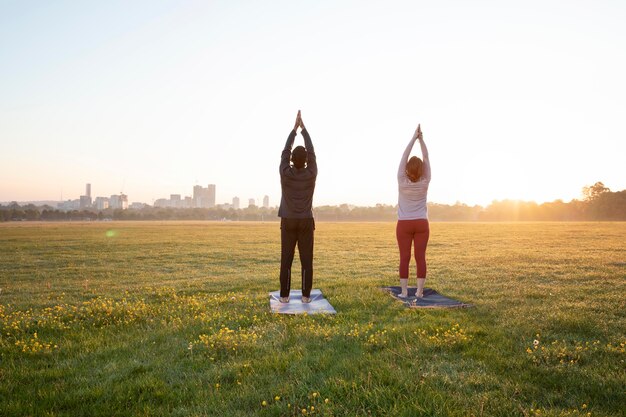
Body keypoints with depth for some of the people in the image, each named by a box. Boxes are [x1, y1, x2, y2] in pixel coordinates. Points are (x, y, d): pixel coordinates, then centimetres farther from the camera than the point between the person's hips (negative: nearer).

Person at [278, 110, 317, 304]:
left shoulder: (286, 173, -9)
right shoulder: (311, 174, -7)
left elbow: (285, 152, 4)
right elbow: (312, 152, 3)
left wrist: (294, 128, 10)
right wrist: (303, 128, 10)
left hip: (288, 222, 0)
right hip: (306, 222, 0)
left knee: (286, 259, 3)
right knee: (306, 260, 3)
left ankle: (284, 295, 5)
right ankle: (306, 295, 4)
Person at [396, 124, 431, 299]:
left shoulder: (402, 182, -10)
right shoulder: (425, 183, -7)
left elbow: (404, 156, -8)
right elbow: (426, 157, -3)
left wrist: (414, 137, -5)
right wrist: (421, 138, -2)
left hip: (404, 224, -1)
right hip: (421, 224, 1)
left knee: (405, 258, 1)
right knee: (420, 257, 2)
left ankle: (404, 291, 2)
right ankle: (419, 291, 3)